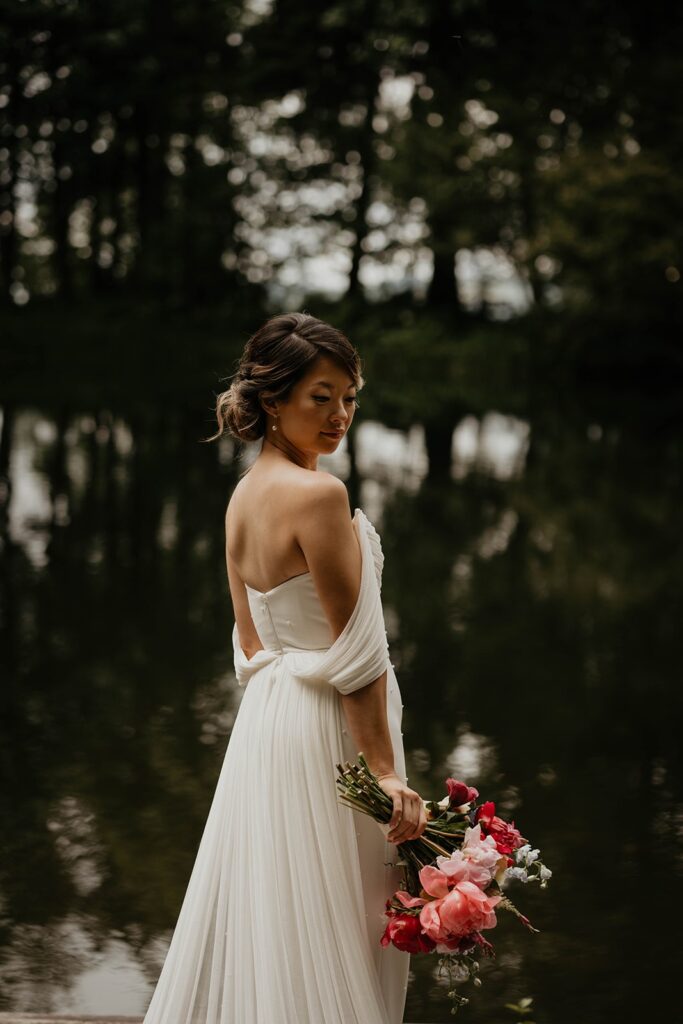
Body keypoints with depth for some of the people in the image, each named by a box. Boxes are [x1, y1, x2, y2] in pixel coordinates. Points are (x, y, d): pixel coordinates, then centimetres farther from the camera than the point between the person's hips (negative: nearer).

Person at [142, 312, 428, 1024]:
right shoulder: (319, 493, -18)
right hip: (326, 728, -9)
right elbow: (356, 650, -19)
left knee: (265, 923, 15)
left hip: (263, 717, 9)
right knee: (331, 933, 0)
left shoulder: (243, 494, 8)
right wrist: (385, 770, -16)